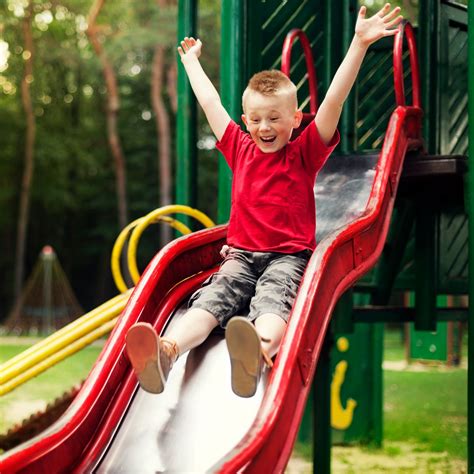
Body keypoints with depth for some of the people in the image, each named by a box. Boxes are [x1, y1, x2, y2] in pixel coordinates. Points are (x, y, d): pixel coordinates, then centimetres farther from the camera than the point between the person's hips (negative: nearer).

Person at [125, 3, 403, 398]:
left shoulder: (304, 153, 5)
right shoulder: (241, 150, 16)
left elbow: (334, 101, -5)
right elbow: (210, 103, 26)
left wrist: (359, 43, -14)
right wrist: (191, 60, 37)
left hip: (288, 256, -3)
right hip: (241, 254, 4)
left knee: (272, 301, -36)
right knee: (212, 298, -27)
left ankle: (256, 354, -71)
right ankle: (164, 353, -56)